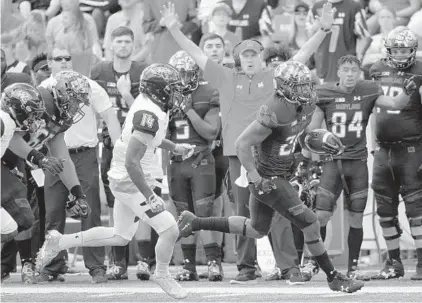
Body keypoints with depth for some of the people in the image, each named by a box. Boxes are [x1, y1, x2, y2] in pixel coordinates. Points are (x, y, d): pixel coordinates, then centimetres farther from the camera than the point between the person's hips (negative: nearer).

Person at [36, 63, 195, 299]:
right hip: (130, 183, -10)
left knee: (120, 237, 21)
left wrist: (175, 148, 25)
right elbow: (132, 162, -30)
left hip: (125, 180, 10)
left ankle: (59, 242, 29)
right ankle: (163, 275, 18)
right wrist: (149, 197, -28)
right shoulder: (149, 115, -28)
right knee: (170, 230, -7)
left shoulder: (148, 103, 1)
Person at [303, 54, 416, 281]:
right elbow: (312, 130, 4)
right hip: (333, 161, -2)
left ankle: (352, 268, 12)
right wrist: (305, 160, 3)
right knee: (321, 215, -8)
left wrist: (406, 93, -26)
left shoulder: (368, 92, 2)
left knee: (356, 218, 4)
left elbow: (395, 105, -6)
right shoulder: (325, 94, -2)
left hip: (358, 162, 2)